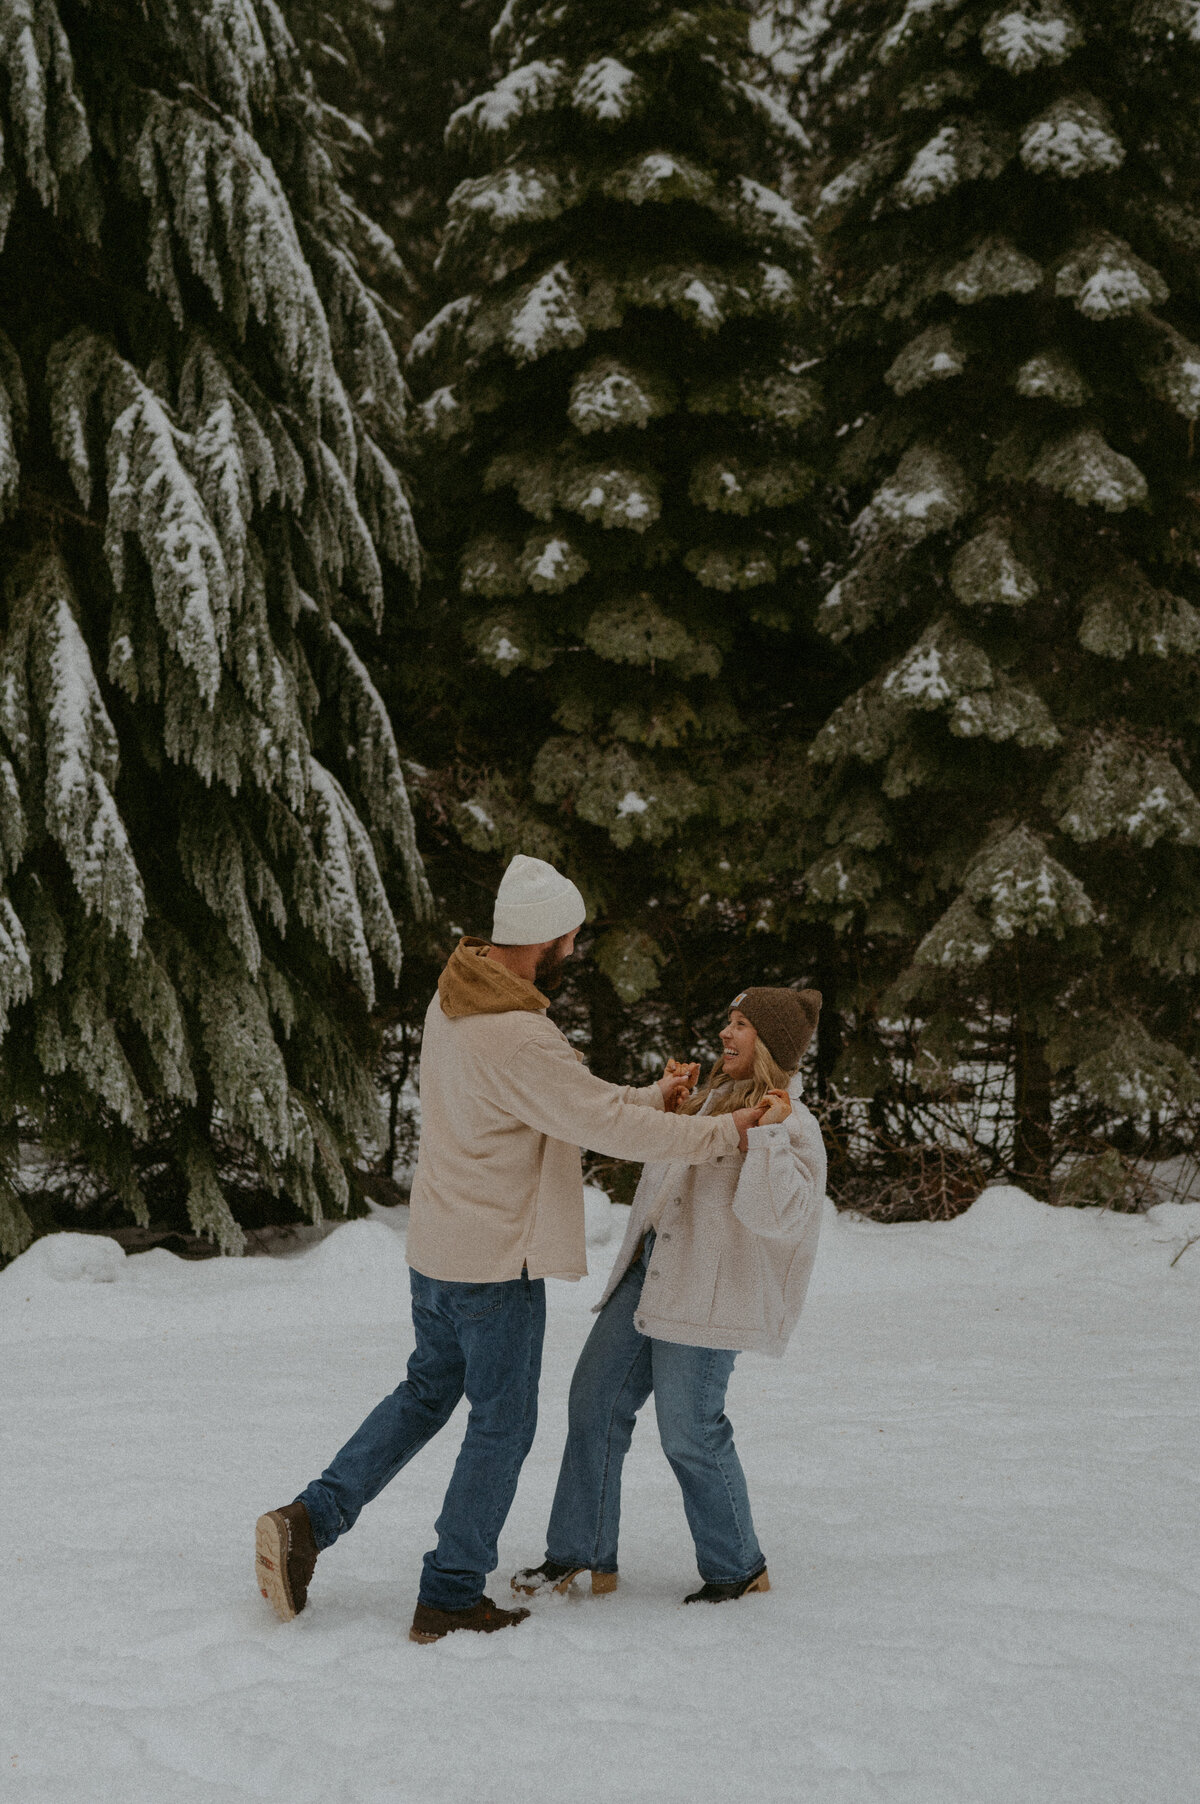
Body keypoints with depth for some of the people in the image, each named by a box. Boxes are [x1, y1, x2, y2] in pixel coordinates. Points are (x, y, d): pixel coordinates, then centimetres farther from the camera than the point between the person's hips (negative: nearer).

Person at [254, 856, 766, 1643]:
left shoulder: (452, 1002, 5)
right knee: (502, 1422, 5)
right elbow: (604, 1123, -21)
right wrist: (721, 1134, -10)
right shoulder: (519, 1038, -26)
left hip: (435, 1250, 9)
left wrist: (650, 1099, 14)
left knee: (427, 1393, 22)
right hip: (498, 1262, -9)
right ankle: (451, 1595, 11)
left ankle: (310, 1519, 10)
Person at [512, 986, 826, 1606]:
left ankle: (738, 1568, 16)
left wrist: (767, 1136, -34)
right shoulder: (713, 1100, 14)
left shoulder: (791, 1127, -13)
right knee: (596, 1400, 8)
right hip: (648, 1272, 9)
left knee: (689, 1432, -2)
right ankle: (580, 1555, 17)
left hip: (706, 1294, -9)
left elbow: (779, 1218, -28)